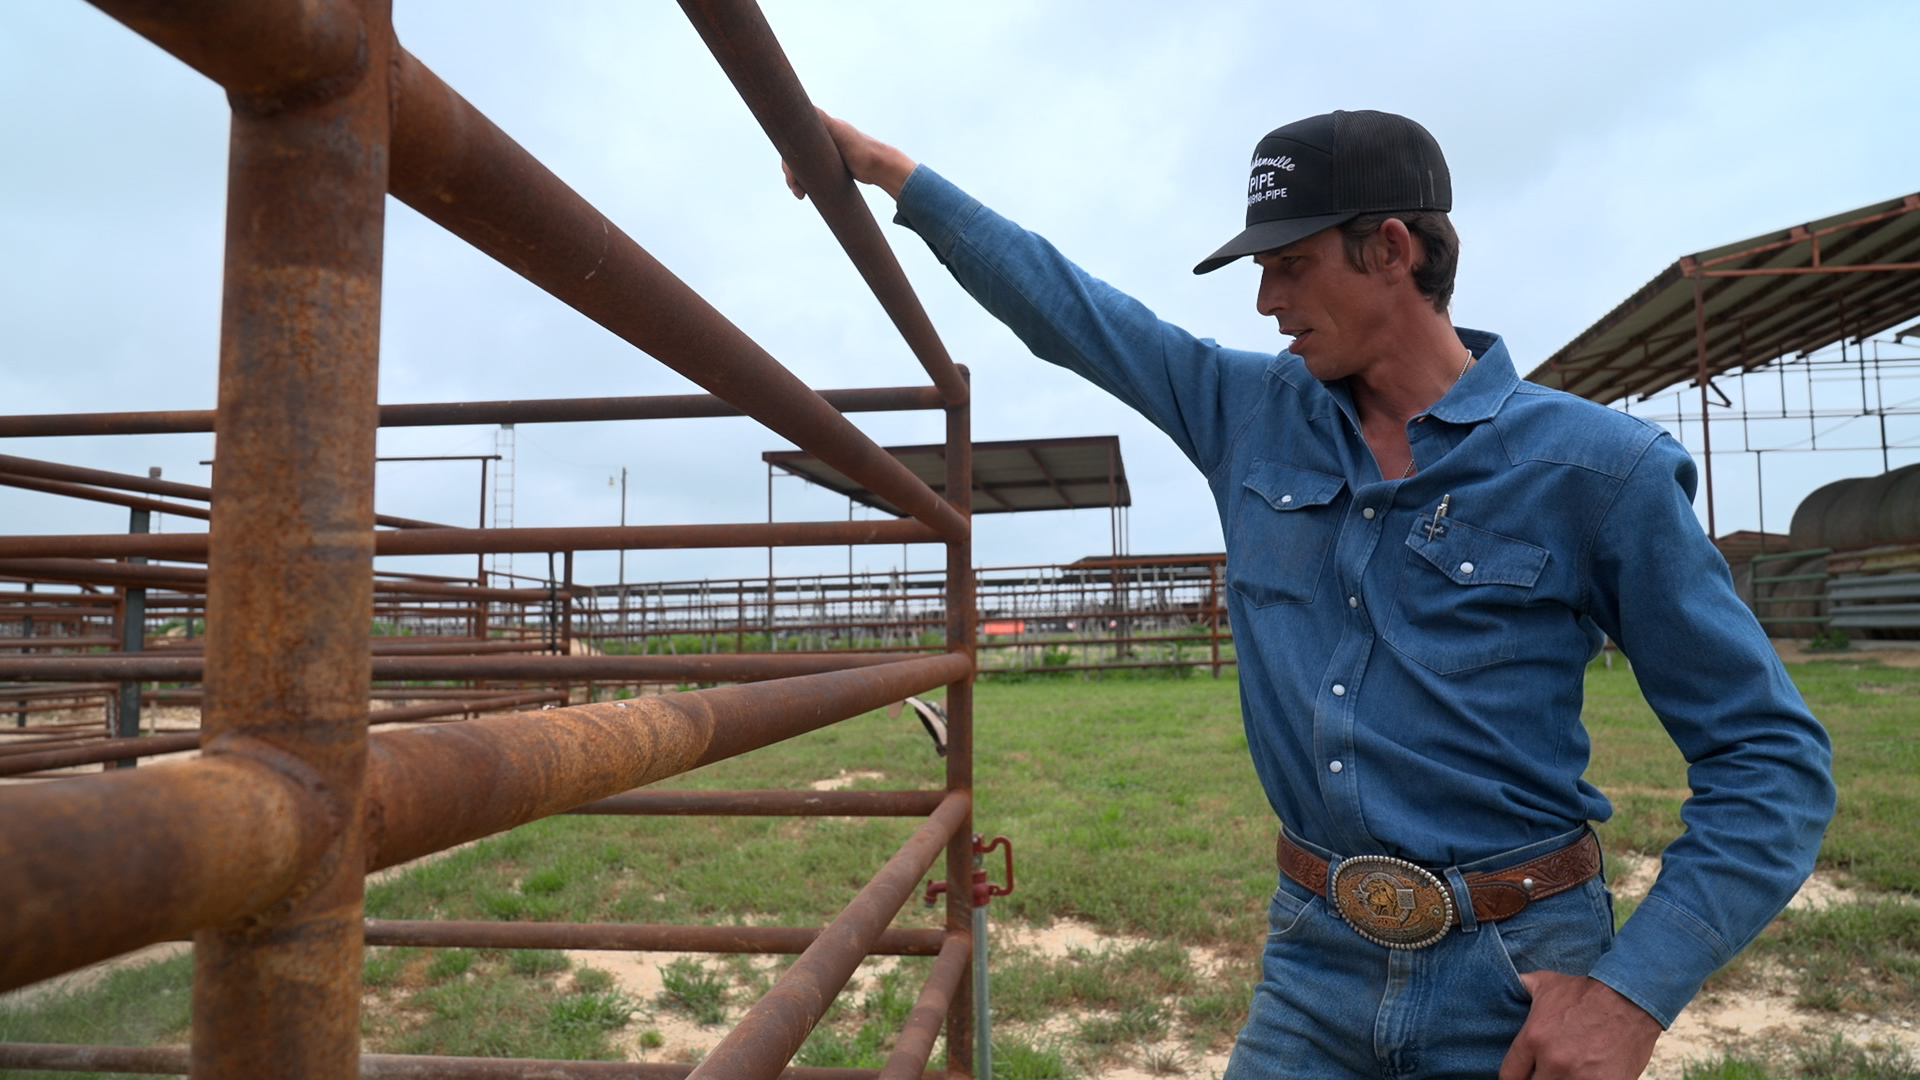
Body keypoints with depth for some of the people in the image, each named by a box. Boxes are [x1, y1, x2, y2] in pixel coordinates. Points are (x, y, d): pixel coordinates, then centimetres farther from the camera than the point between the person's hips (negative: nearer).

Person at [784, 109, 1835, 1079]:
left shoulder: (1598, 470, -10)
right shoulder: (1254, 414, 2)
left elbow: (1772, 755, -7)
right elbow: (1066, 306, 8)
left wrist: (1634, 992, -15)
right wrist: (890, 171, 8)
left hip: (1518, 980, -3)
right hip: (1313, 959, 4)